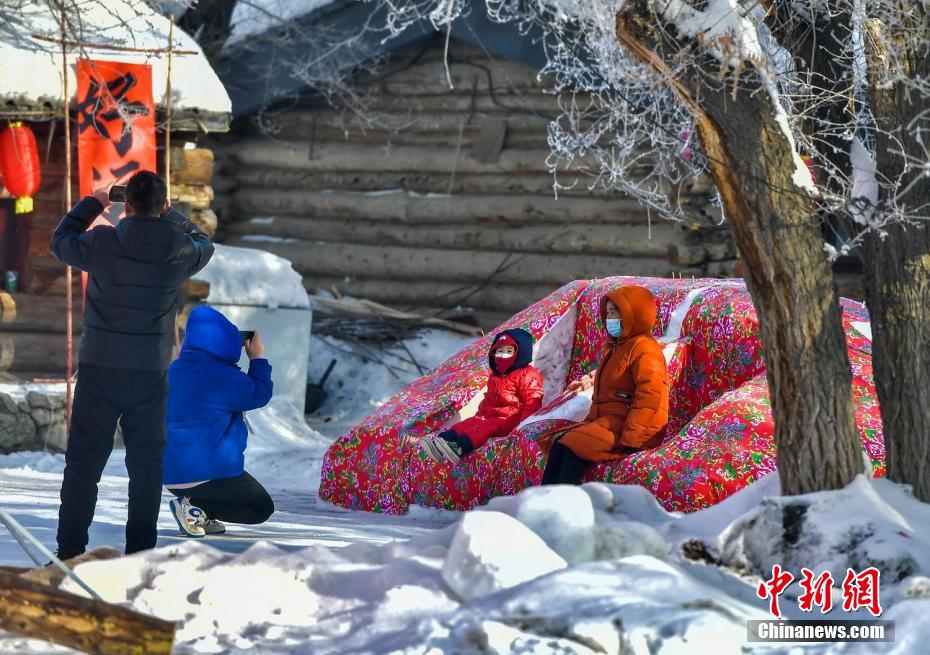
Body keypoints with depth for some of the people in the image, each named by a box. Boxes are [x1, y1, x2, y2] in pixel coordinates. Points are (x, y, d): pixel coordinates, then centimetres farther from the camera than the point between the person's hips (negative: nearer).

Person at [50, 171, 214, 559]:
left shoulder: (103, 243, -11)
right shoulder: (178, 250, -5)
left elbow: (60, 243, 10)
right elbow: (204, 246, 20)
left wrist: (91, 204, 21)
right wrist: (170, 215, 27)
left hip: (99, 369, -1)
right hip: (151, 371, 1)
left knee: (83, 462, 4)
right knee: (146, 463, 9)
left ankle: (70, 552, 3)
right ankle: (140, 553, 9)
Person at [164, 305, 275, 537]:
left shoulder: (175, 371, 8)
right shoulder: (223, 376, -15)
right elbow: (259, 395, -3)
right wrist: (258, 358, 9)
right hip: (208, 472, -8)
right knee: (262, 508, 9)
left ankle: (192, 504, 4)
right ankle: (195, 508, -9)